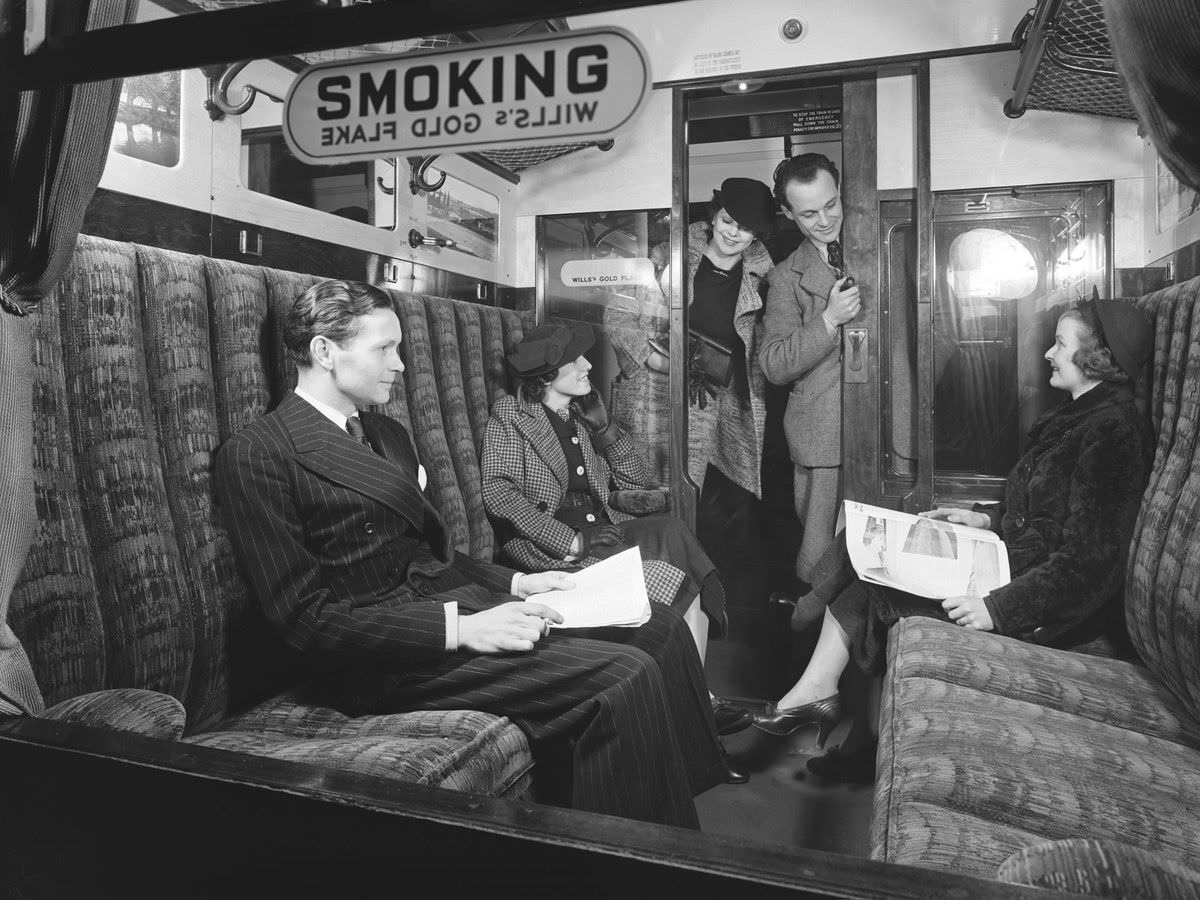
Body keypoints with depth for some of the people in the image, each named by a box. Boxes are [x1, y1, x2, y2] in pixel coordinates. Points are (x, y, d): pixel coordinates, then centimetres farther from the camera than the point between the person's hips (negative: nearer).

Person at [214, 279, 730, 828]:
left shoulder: (388, 435, 19)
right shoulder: (257, 454, -9)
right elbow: (308, 617, -15)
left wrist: (516, 583, 4)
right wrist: (459, 629, -21)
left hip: (454, 598, 9)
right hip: (388, 662, -8)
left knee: (657, 626, -2)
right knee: (625, 675, -22)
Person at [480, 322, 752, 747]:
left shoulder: (582, 418, 20)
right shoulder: (510, 417, 2)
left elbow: (638, 482, 19)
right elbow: (498, 493, -12)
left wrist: (604, 427, 4)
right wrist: (570, 540, -21)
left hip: (601, 531, 6)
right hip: (548, 548, -6)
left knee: (672, 529, -24)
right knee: (672, 576, -26)